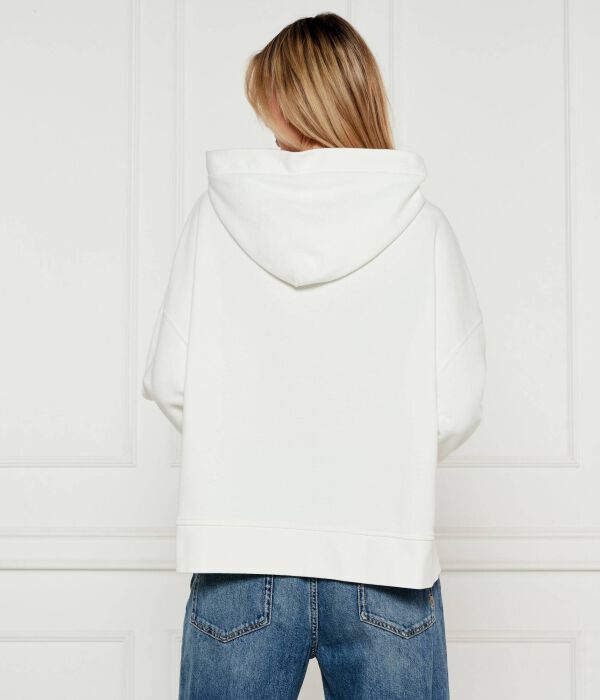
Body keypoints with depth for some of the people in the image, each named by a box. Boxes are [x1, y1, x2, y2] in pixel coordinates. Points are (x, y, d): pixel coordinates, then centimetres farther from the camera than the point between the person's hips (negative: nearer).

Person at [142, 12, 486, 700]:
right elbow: (456, 406, -6)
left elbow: (169, 381, -2)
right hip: (384, 563, 0)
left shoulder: (217, 211, -2)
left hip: (240, 563, 1)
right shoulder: (422, 225, -3)